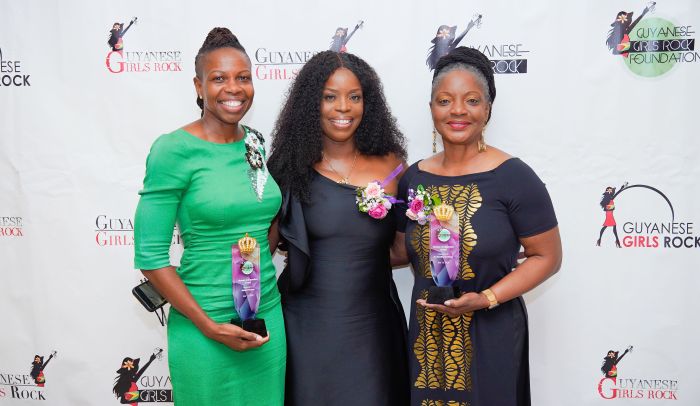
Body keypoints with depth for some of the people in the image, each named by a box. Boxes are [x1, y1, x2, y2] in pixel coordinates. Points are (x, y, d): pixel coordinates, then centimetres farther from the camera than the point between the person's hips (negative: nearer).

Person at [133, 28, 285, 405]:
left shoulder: (257, 143, 3)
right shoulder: (173, 149, -13)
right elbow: (150, 256, -13)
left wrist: (261, 269, 3)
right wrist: (209, 326, -15)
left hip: (269, 315, 5)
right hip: (204, 326, -5)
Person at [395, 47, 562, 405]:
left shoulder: (514, 178, -12)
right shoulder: (414, 178, 2)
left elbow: (547, 256, -10)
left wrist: (487, 298, -19)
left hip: (490, 336, -4)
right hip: (427, 333, 4)